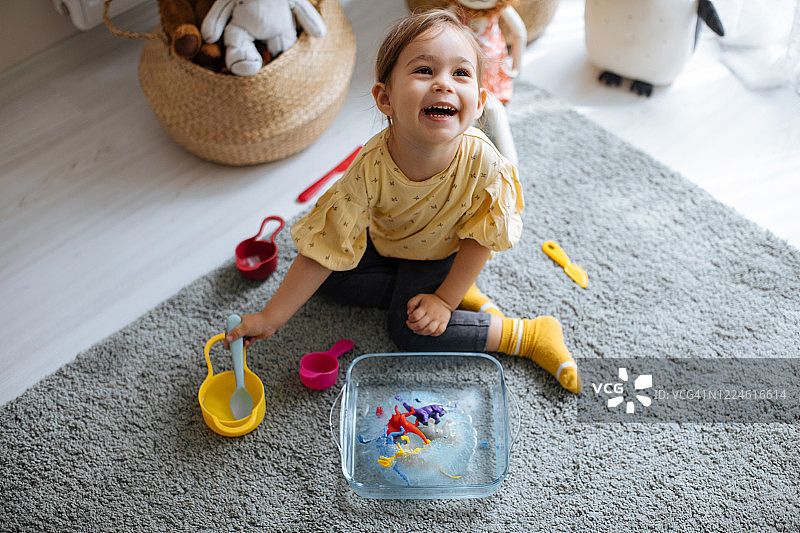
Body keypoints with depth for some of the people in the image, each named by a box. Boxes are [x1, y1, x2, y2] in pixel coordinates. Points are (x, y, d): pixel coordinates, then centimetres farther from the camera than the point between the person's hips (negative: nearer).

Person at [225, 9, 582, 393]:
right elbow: (325, 250, -30)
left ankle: (529, 334, -3)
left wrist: (445, 299, -20)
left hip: (441, 251, -3)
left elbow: (481, 237, -18)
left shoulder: (482, 162, -37)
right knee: (329, 279, -8)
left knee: (410, 329, -17)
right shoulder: (371, 169, -36)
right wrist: (271, 318, -29)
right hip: (384, 241, 4)